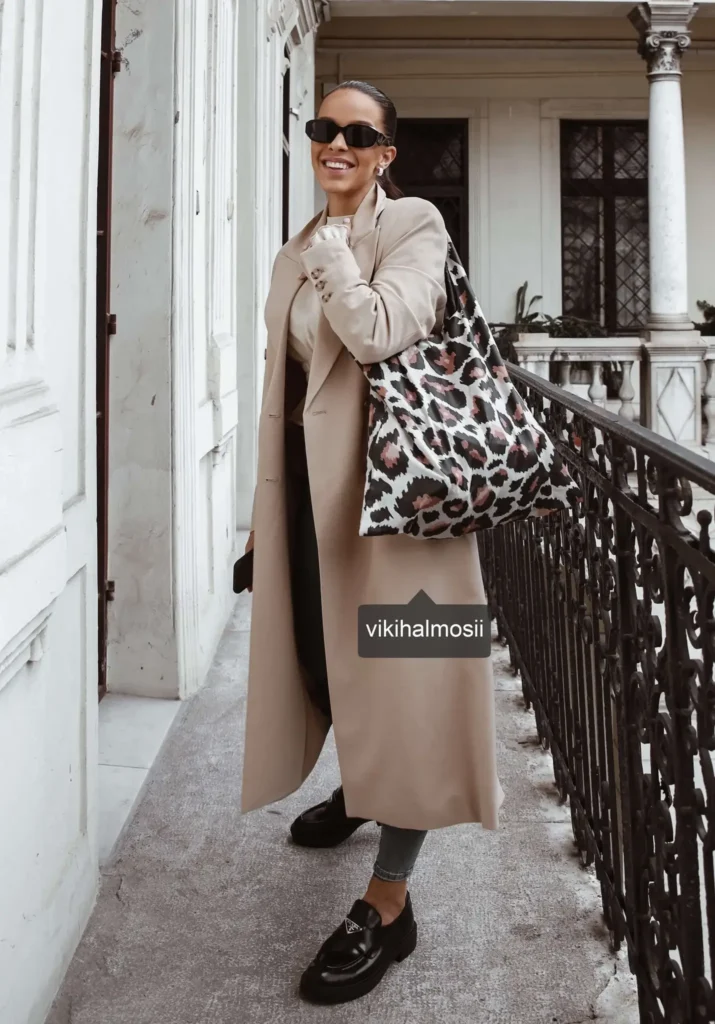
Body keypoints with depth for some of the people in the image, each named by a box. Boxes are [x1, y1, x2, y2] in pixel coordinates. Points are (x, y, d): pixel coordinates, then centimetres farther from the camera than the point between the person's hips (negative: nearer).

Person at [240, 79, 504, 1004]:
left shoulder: (413, 227, -5)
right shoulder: (300, 252, 17)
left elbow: (377, 331, -25)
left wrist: (330, 250, -11)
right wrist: (268, 503, 18)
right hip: (309, 478, 8)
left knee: (391, 665, -4)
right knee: (319, 649, 18)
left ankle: (389, 902, 5)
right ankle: (357, 788, 48)